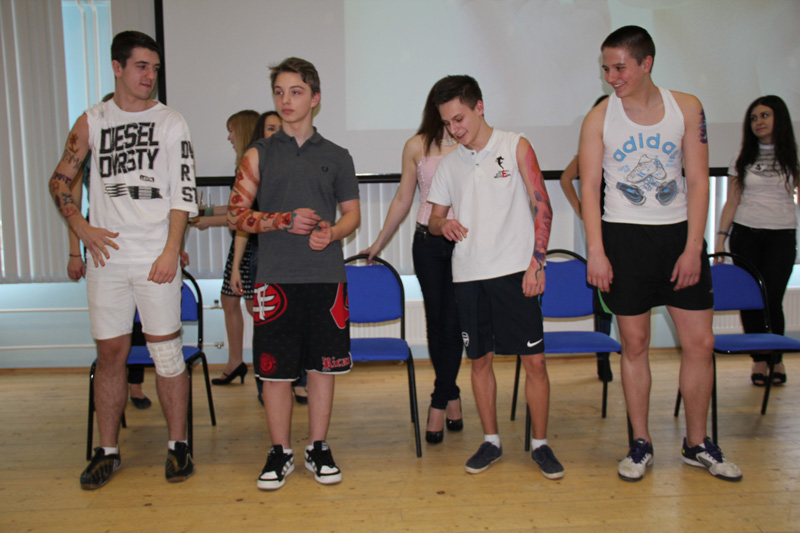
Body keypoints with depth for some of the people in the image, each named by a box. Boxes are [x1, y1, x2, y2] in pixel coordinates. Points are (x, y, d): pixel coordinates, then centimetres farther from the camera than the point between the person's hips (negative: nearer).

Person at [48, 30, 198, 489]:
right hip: (106, 257, 2)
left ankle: (178, 444, 14)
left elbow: (184, 193, -1)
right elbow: (60, 180, 15)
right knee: (111, 352, 7)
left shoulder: (171, 122, 4)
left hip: (156, 258, -2)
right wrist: (83, 228, 1)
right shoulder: (92, 122, 9)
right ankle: (108, 451, 19)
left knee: (166, 350, 1)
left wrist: (171, 251, -9)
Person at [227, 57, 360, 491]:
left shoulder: (336, 157, 10)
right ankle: (280, 452, 19)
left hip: (326, 276, 1)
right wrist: (284, 221, -11)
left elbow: (352, 213, 12)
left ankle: (318, 448, 23)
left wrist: (331, 232, -10)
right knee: (275, 368, 3)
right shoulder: (259, 155, 7)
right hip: (275, 276, 0)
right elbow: (237, 215, 3)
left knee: (323, 365, 7)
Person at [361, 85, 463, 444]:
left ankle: (439, 404, 12)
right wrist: (379, 244, 14)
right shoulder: (417, 146, 4)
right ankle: (452, 398, 23)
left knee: (452, 322, -1)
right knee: (436, 321, 7)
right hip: (428, 242, 2)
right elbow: (403, 199, 11)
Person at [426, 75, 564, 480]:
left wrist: (536, 263, -10)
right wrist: (444, 224, -8)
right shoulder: (449, 164, 11)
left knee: (534, 360, -2)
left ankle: (540, 443, 14)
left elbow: (542, 208, -1)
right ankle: (491, 441, 23)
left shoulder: (516, 147, 1)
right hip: (468, 275, 4)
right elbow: (433, 220, 17)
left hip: (515, 271, -3)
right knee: (480, 359, 9)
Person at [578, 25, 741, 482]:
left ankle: (698, 444, 19)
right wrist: (596, 251, -12)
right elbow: (589, 186, -3)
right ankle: (641, 444, 17)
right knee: (635, 344, 3)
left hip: (679, 233, 2)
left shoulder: (687, 108, 3)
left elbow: (698, 182, 0)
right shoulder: (599, 118, 0)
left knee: (700, 341, 3)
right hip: (625, 237, -1)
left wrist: (693, 248, -7)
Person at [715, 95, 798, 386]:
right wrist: (721, 236, 0)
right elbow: (732, 201, 8)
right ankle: (759, 359, 13)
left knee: (772, 299, -7)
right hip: (745, 235, 2)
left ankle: (777, 358, 14)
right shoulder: (742, 159, 9)